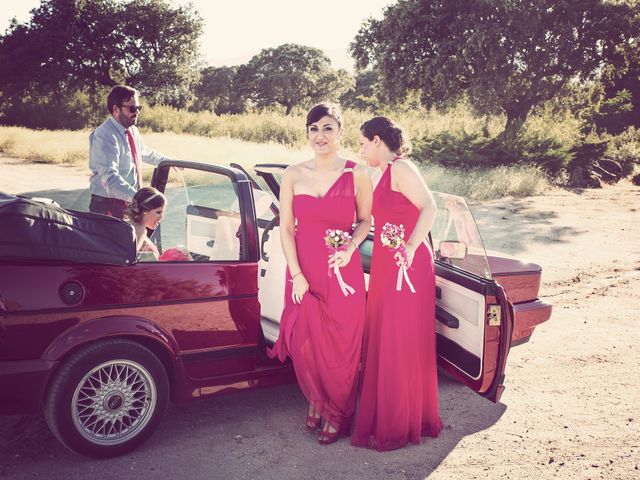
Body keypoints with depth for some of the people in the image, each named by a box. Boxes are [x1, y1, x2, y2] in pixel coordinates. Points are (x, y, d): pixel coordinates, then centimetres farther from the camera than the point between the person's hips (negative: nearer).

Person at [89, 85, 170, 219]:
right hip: (108, 206, -8)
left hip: (130, 202, 8)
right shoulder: (104, 136, -21)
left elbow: (145, 152, 29)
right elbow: (110, 178, -32)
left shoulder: (132, 130, 7)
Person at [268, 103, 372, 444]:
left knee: (341, 345, 5)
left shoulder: (356, 174, -1)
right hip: (303, 270, 2)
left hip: (342, 271, -2)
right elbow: (286, 228, 1)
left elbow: (365, 220, 8)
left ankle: (337, 414, 27)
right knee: (305, 342, 6)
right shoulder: (293, 175, 3)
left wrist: (350, 248, -12)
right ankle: (316, 401, 34)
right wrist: (296, 274, -7)